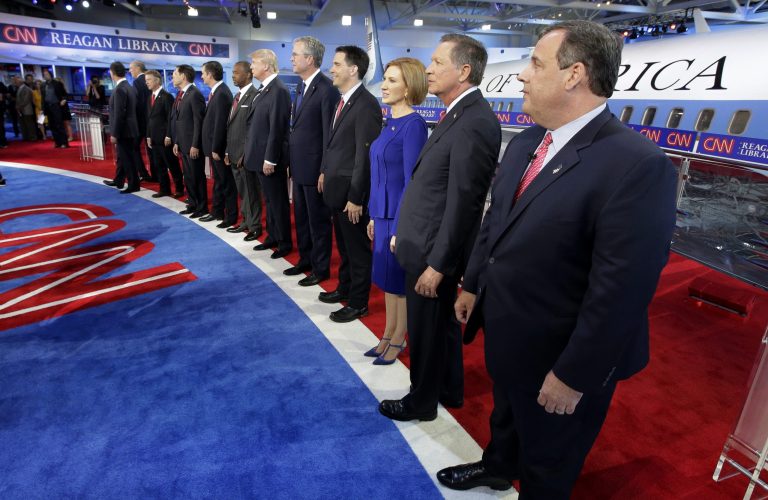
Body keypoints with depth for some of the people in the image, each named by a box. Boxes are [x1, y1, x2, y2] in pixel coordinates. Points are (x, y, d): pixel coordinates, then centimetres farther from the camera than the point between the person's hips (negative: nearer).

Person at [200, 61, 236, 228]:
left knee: (227, 182, 0)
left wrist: (216, 148, -19)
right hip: (213, 145, 9)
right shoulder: (216, 92, 11)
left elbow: (220, 123, -21)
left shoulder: (222, 93, -18)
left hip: (219, 147, -9)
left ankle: (231, 216, 9)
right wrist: (212, 147, 13)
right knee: (218, 180, 17)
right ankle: (217, 212, 28)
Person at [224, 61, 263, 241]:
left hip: (246, 154, -8)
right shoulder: (237, 96, 16)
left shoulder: (255, 95, -12)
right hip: (234, 154, 8)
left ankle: (255, 226, 12)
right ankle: (246, 221, 26)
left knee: (251, 192, 1)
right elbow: (231, 126, 18)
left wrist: (246, 154, -17)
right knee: (243, 192, 15)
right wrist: (228, 151, 14)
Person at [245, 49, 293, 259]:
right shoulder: (262, 89, 13)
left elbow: (277, 128, -20)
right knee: (269, 200, 17)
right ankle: (272, 237, 29)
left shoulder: (278, 90, -16)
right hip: (261, 155, 9)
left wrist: (270, 159, -20)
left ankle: (285, 242, 14)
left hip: (271, 158, -9)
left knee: (279, 201, 2)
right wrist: (253, 153, 15)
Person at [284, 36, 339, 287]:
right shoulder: (301, 87, 13)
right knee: (301, 217, 18)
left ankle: (321, 268, 18)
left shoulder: (327, 89, -16)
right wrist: (292, 162, 13)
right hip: (299, 166, 9)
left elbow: (329, 134, -18)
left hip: (314, 167, -9)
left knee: (318, 220, 4)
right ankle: (305, 260, 34)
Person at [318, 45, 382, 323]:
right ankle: (345, 288, 39)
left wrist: (356, 197, -19)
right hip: (336, 186, 9)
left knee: (357, 248, 6)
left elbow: (365, 155, -21)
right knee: (343, 245, 22)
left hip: (351, 190, -9)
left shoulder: (366, 105, -19)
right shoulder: (342, 100, 10)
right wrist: (325, 172, 17)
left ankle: (358, 302, 21)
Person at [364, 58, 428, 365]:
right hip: (384, 212, 8)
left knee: (400, 280, 7)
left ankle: (398, 340, 26)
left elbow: (412, 181, -18)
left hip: (400, 215, -8)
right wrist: (374, 216, 15)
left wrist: (401, 229, -17)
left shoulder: (413, 125, -16)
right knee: (386, 277, 17)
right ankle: (388, 335, 33)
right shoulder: (392, 123, 9)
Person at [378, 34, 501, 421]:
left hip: (434, 250, -10)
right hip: (427, 242, 10)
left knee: (426, 331, 10)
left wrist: (436, 264, -19)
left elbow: (462, 203, -23)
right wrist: (405, 234, 13)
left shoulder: (474, 123, -22)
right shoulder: (460, 114, 8)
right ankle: (449, 390, 44)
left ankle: (421, 402, 33)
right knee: (443, 324, 23)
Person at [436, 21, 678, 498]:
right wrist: (473, 284, 14)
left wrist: (574, 375, -20)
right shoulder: (524, 142, -1)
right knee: (506, 414, 35)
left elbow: (622, 288, -26)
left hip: (556, 355, -7)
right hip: (505, 333, 8)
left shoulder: (638, 164, -27)